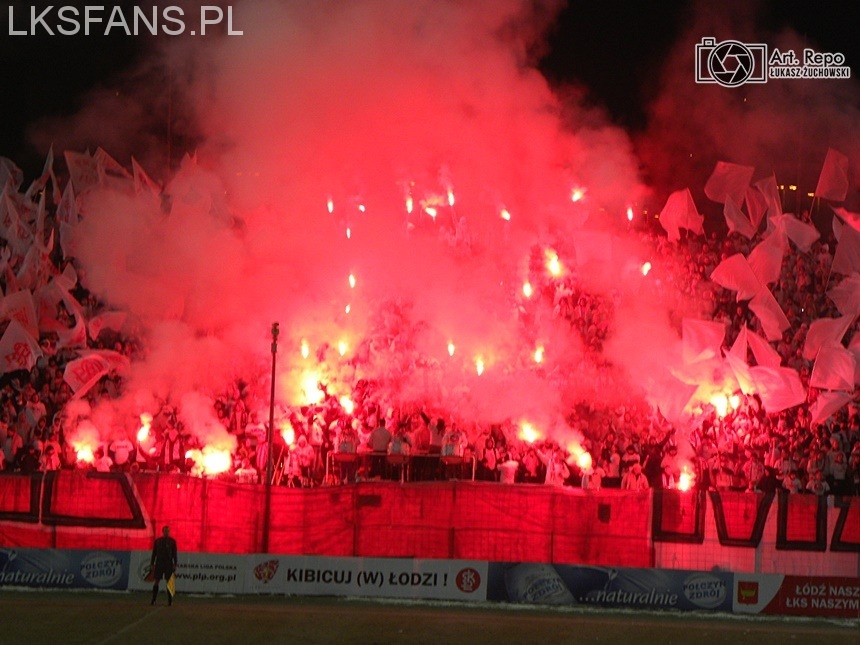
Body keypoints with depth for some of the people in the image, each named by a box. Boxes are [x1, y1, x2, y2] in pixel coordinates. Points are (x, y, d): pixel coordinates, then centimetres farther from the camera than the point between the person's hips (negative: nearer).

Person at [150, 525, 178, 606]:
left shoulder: (172, 541, 3)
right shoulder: (157, 541, 5)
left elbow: (174, 554, 3)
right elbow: (154, 553, 8)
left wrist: (175, 565, -4)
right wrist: (152, 564, 4)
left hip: (168, 564, -1)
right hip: (159, 563, 1)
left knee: (169, 582, -2)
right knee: (156, 581, -2)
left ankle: (170, 600, 0)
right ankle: (153, 600, 0)